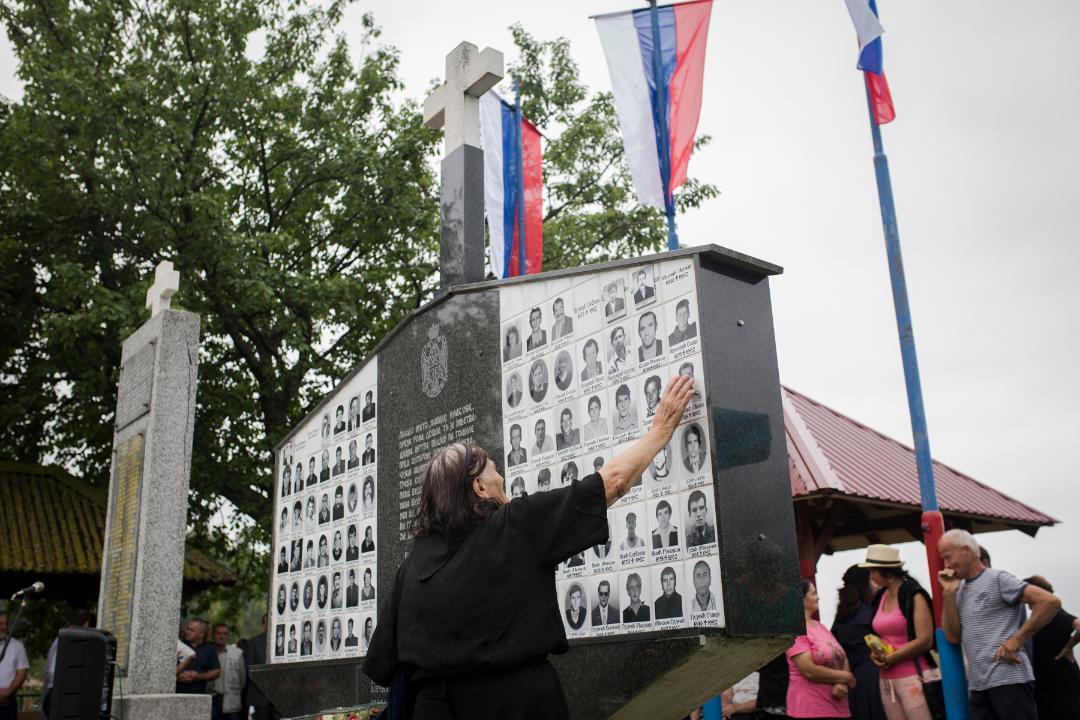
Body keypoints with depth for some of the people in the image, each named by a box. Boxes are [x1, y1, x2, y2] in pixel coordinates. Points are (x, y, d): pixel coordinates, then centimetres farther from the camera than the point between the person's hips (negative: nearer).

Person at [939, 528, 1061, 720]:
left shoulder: (997, 579, -4)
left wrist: (1016, 640, -14)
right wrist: (949, 593, -1)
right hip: (976, 686, 7)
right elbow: (953, 637, 6)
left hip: (1008, 679, -7)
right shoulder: (959, 590, 15)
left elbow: (1050, 602, -13)